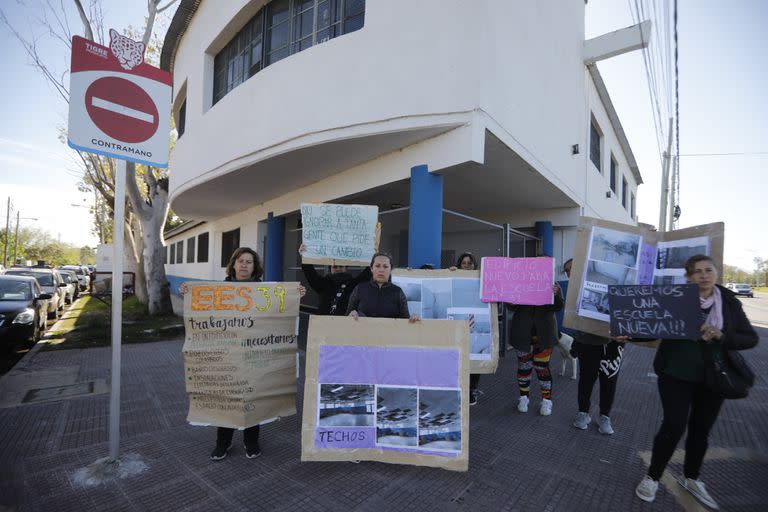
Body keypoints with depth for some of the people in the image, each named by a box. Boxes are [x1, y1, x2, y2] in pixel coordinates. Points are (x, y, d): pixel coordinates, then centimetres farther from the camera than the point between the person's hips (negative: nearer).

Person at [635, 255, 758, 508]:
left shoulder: (729, 302, 0)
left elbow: (751, 338, -1)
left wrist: (721, 336, -19)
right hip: (676, 373, -3)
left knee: (701, 428, 15)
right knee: (674, 425, -4)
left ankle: (691, 478, 38)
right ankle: (652, 477, 16)